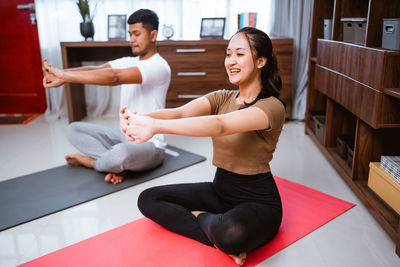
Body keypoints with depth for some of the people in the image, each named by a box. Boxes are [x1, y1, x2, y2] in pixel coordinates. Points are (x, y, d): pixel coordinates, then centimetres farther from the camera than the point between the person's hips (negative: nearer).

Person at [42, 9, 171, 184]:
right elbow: (95, 70, -7)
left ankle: (89, 160, -4)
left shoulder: (159, 67, -17)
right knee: (74, 129, 5)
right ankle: (118, 165, -11)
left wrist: (65, 75, -36)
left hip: (149, 145, -8)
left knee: (121, 153, -40)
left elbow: (114, 77, -31)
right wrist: (61, 74, -26)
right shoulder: (128, 63, 10)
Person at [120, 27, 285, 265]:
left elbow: (219, 126, -36)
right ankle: (220, 239, -8)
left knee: (232, 233, -40)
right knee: (148, 199, -2)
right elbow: (180, 112, -16)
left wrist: (156, 126, -47)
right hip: (220, 190, 7)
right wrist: (140, 118, -36)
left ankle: (200, 218, -6)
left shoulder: (272, 106, -18)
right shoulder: (222, 98, 3)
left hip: (256, 201, -7)